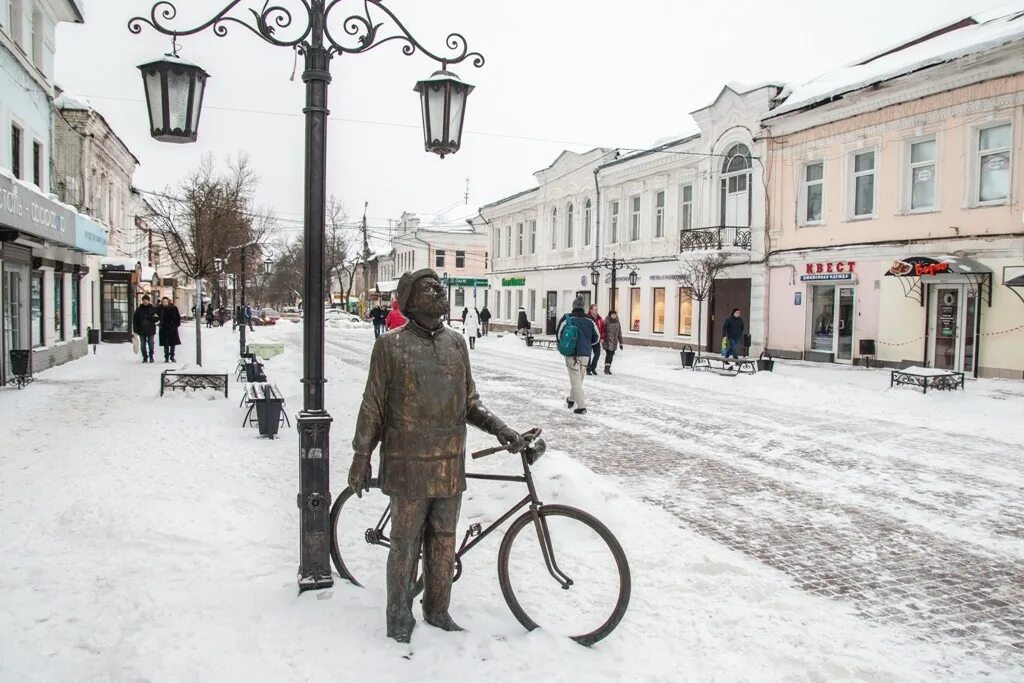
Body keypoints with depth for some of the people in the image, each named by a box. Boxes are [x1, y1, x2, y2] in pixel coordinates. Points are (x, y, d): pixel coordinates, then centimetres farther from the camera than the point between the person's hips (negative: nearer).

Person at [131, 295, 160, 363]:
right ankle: (145, 358, 13)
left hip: (150, 330, -1)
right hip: (141, 330, 1)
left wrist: (148, 317, -15)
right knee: (143, 345, 5)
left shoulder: (153, 309, 2)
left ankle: (151, 357, 15)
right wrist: (135, 329, -4)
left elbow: (156, 318, -1)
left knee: (151, 344, 3)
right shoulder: (139, 309, 4)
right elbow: (135, 319, 3)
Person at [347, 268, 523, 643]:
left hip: (450, 464, 4)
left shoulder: (455, 342, 8)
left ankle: (438, 610, 31)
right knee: (405, 544, 6)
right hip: (409, 464, -4)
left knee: (443, 542, 14)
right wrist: (360, 457, -1)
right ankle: (400, 618, 24)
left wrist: (499, 428, -1)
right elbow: (373, 405, -1)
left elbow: (469, 402, 13)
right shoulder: (391, 345, -5)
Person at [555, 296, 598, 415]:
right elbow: (596, 338, 7)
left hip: (572, 354, -4)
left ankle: (581, 406, -7)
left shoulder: (567, 319, -9)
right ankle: (572, 400, 37)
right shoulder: (590, 321, 0)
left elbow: (558, 335, -4)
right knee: (579, 379, 21)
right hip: (586, 355, 4)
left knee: (576, 380, 0)